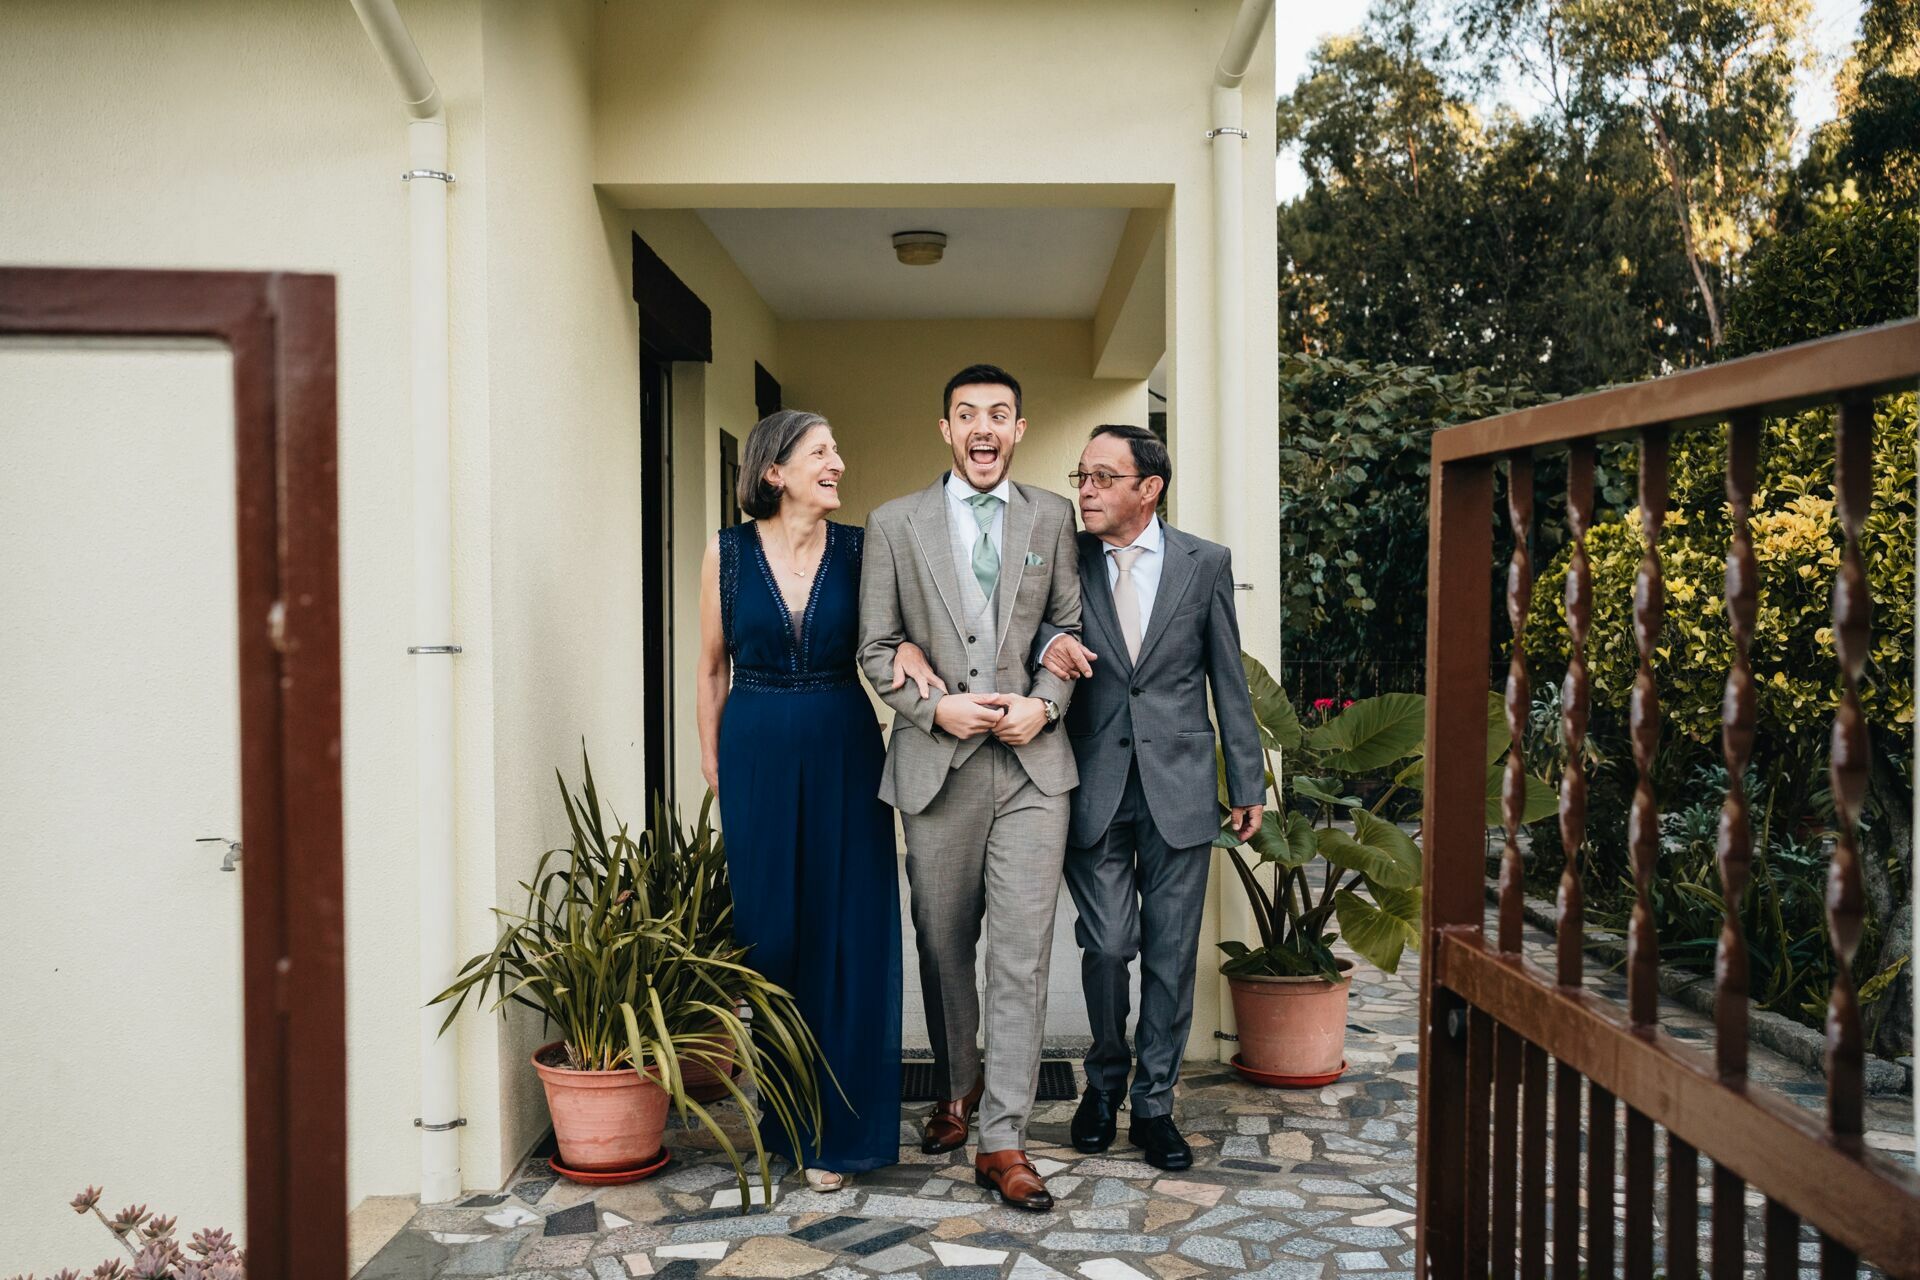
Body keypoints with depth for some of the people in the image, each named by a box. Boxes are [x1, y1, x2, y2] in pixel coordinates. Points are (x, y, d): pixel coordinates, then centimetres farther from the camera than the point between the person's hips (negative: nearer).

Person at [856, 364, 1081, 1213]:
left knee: (1021, 953, -5)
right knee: (943, 945, 13)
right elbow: (875, 648, 4)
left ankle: (1002, 1141, 2)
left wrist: (1043, 703, -8)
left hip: (1031, 763, 0)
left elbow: (1070, 626, 9)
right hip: (935, 763, 1)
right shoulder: (895, 524, 5)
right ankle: (957, 1090, 36)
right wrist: (934, 707, -10)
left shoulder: (1051, 518, 8)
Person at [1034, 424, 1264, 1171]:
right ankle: (1105, 1080, 24)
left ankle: (1153, 1104, 21)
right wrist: (1047, 643, -17)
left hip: (1179, 787, 0)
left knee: (1171, 953, 5)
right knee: (1108, 944, -2)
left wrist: (1248, 784, 6)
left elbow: (1229, 681, 6)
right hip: (1095, 787, 0)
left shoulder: (1205, 564, 3)